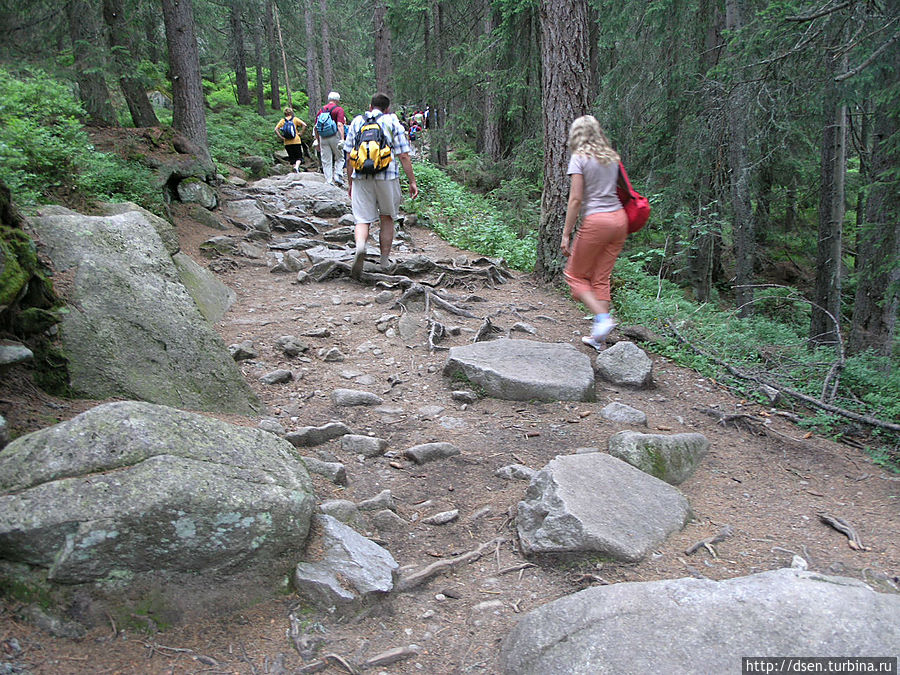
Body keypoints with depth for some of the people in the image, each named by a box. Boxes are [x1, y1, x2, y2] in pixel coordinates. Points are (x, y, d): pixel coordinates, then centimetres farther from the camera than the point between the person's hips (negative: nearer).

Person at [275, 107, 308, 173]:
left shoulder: (282, 120, 6)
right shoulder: (295, 119, 1)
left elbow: (276, 129, -3)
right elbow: (304, 125, -10)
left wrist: (281, 137, -1)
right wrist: (301, 133, -4)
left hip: (287, 143, 2)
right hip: (296, 141, -2)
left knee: (292, 158, 13)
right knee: (299, 157, 4)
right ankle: (297, 166, -21)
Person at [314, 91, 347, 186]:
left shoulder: (321, 109, 14)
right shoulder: (339, 109, -1)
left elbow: (316, 127, 12)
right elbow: (340, 125, -14)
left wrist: (317, 141, 18)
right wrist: (342, 139, -20)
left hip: (323, 137, 4)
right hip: (334, 136, -4)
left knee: (326, 161, 5)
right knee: (339, 158, 13)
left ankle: (329, 181, 2)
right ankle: (338, 175, -3)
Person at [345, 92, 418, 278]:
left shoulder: (357, 122, 12)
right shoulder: (393, 123, 6)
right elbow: (404, 156, 0)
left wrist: (350, 182, 18)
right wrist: (412, 181, 4)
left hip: (361, 178, 1)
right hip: (387, 177, -1)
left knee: (363, 220, 2)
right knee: (387, 219, 15)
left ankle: (360, 245, -30)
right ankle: (385, 261, 18)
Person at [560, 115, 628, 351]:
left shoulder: (579, 157, -4)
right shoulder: (611, 157, 14)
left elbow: (576, 199, -10)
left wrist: (566, 234, -7)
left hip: (596, 221, -6)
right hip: (619, 218, 6)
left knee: (575, 274, 10)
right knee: (601, 278, 11)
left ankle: (602, 317, -8)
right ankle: (598, 337, 10)